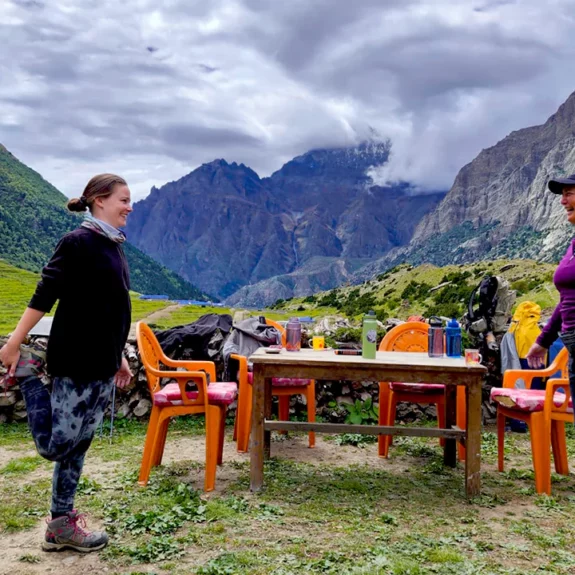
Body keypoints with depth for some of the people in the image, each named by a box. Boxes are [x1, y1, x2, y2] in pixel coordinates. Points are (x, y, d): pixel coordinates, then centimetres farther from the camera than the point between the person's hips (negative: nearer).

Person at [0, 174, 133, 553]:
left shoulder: (114, 247, 13)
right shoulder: (79, 242, -11)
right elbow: (45, 295, -14)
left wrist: (119, 357, 19)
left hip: (102, 365, 8)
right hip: (75, 361, -8)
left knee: (78, 446, 13)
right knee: (55, 445, -4)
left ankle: (62, 525, 23)